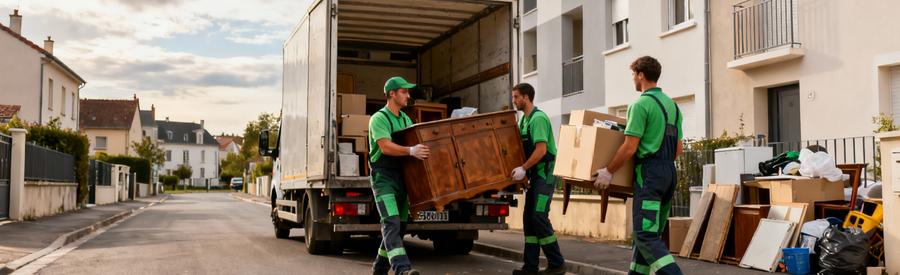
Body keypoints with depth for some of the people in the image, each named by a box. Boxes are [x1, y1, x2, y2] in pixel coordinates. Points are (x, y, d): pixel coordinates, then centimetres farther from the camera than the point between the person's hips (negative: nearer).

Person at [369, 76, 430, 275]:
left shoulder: (405, 119, 17)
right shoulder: (379, 118, -9)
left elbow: (417, 140, 18)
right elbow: (386, 147, -23)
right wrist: (411, 151, -36)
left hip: (401, 178, 8)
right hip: (383, 178, -8)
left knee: (400, 226, 11)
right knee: (391, 223, -20)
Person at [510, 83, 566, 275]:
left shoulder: (538, 118, -14)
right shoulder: (524, 120, 16)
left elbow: (541, 149, -23)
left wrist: (523, 169, -21)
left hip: (545, 174, -10)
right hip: (535, 175, 10)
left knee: (539, 216, -12)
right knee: (529, 219, 7)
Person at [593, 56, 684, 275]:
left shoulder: (641, 104, -10)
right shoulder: (672, 105, 15)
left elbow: (630, 148, -15)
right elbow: (678, 149, 17)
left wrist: (609, 172, -5)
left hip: (649, 173, -9)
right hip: (669, 172, 9)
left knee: (646, 234, -10)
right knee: (647, 231, 14)